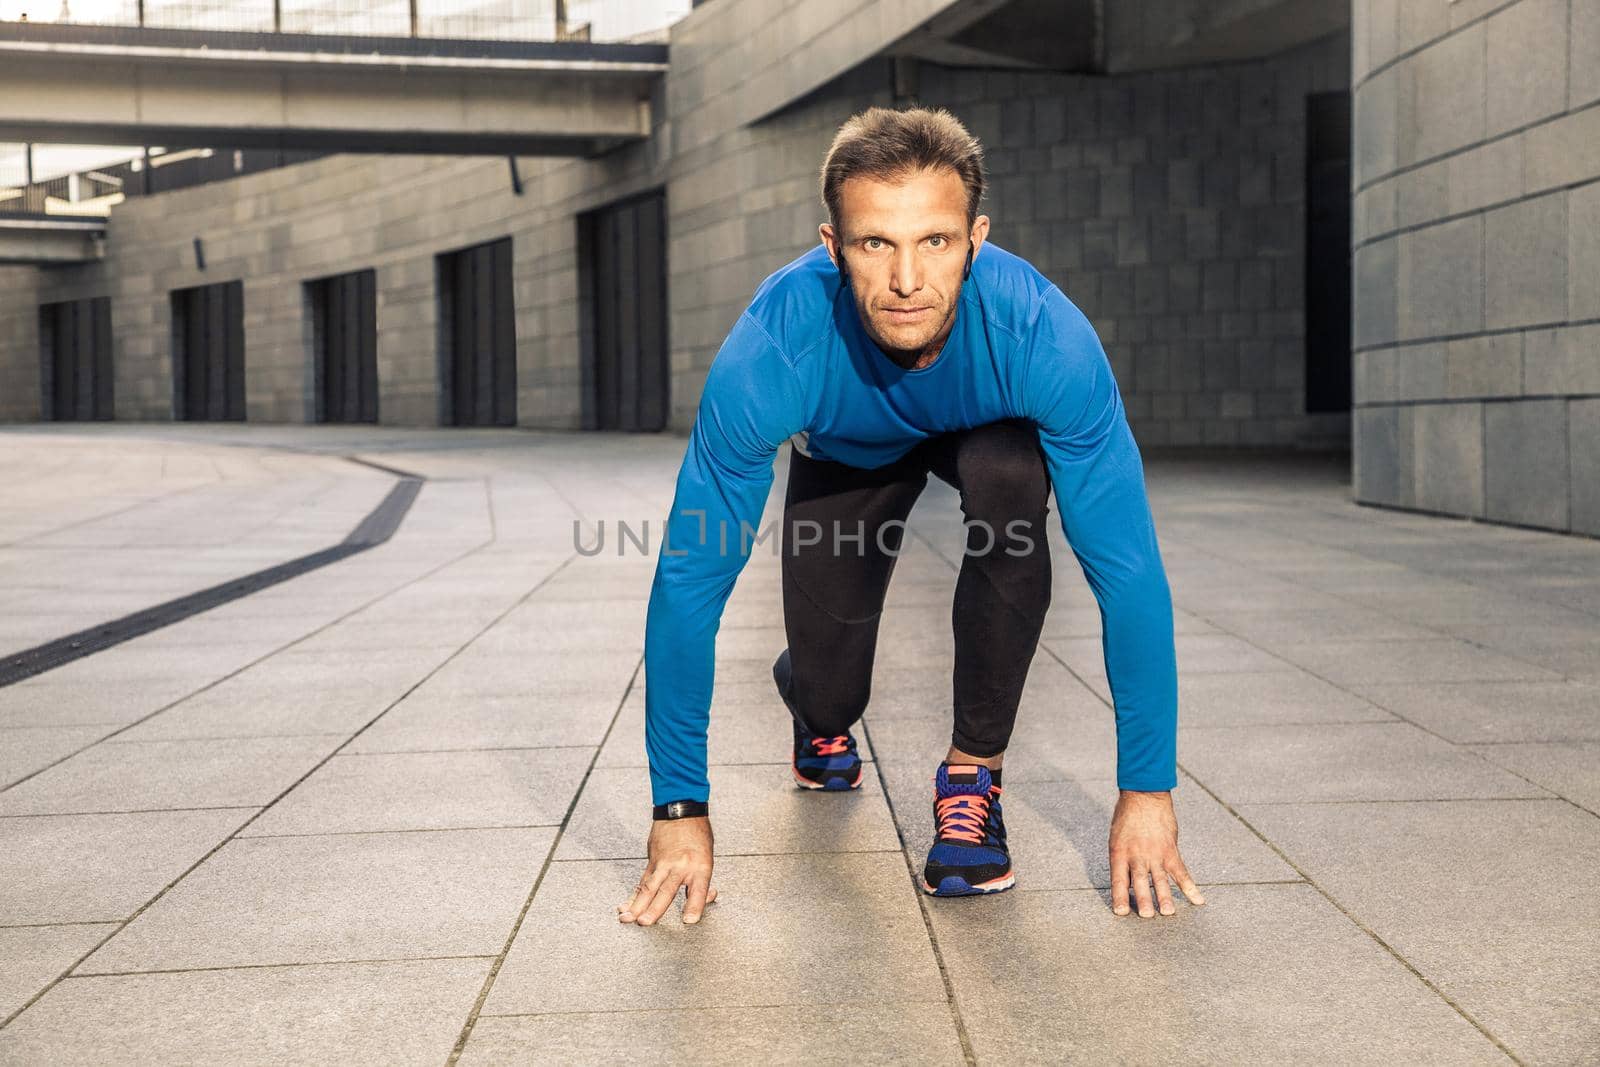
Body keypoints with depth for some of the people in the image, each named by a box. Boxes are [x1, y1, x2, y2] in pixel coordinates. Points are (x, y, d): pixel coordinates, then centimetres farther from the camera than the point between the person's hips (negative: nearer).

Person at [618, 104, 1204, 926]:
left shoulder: (1045, 336, -41)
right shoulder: (770, 351, -41)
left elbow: (1127, 566, -34)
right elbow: (690, 577, -33)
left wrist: (1146, 791, -33)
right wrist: (680, 808, -30)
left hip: (985, 432, 0)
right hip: (847, 452, 1)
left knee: (1011, 481, -36)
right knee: (828, 692, -9)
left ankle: (973, 768, -15)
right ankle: (821, 716, 33)